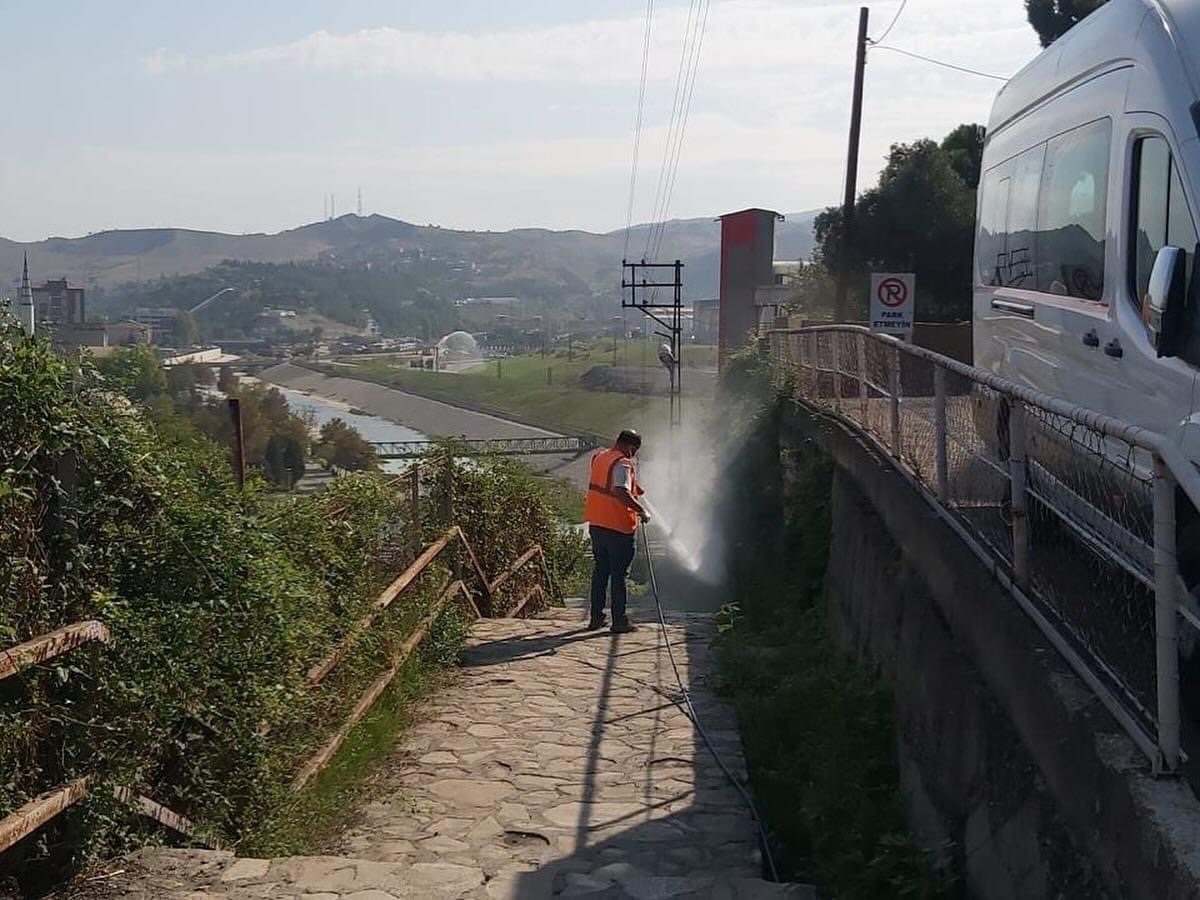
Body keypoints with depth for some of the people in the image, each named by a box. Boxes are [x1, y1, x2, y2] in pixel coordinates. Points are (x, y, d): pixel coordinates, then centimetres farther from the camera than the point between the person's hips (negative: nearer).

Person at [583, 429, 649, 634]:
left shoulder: (599, 457, 10)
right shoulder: (623, 464, -16)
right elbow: (622, 494, -29)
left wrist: (632, 489, 23)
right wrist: (642, 511, -22)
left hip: (596, 524, 7)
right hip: (618, 527, -7)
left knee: (600, 570, 15)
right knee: (618, 574, 1)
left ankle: (596, 618, 18)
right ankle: (619, 621, 4)